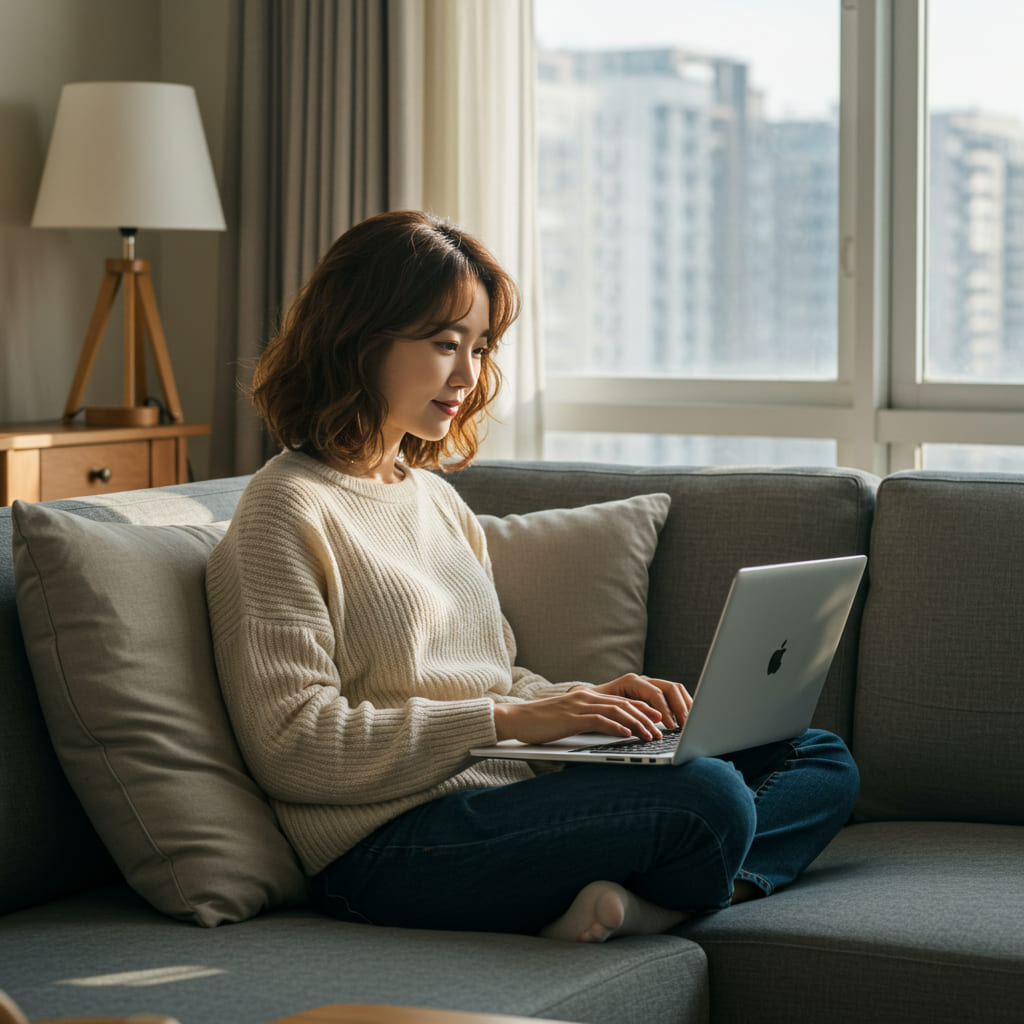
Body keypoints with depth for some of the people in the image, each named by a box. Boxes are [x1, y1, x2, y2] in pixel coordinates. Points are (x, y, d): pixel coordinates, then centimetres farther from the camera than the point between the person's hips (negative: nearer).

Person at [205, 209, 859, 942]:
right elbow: (292, 747, -13)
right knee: (705, 798, -33)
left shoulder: (437, 498, 23)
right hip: (390, 846, -10)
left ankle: (626, 899, -19)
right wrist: (506, 720, -16)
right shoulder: (288, 511, -5)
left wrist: (594, 701, 4)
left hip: (504, 795, 10)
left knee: (824, 763, 3)